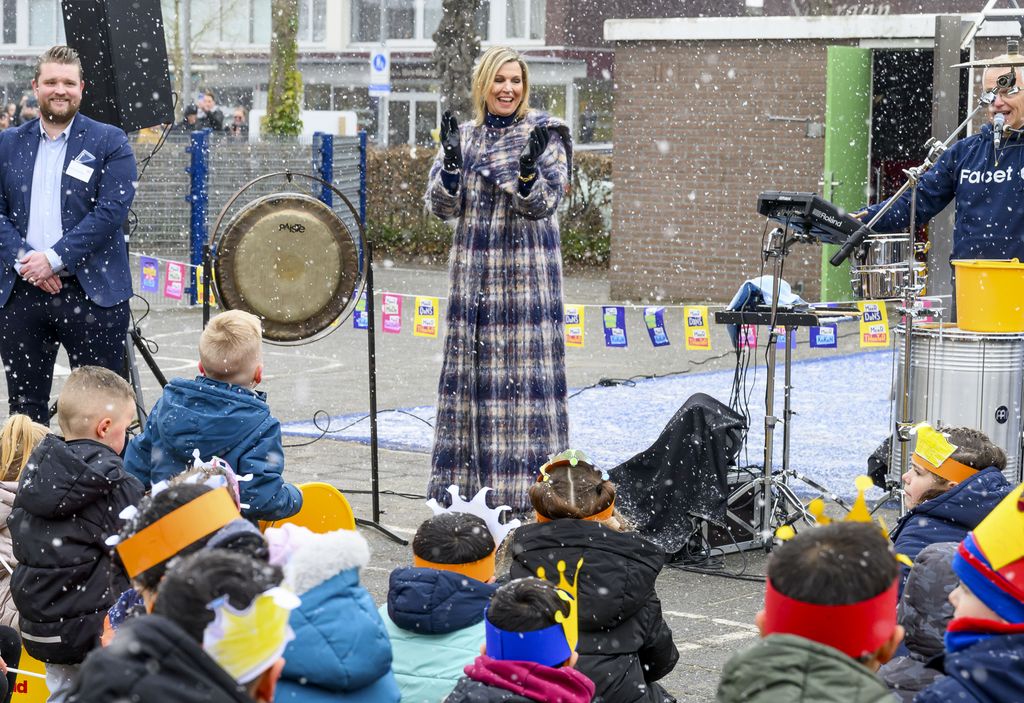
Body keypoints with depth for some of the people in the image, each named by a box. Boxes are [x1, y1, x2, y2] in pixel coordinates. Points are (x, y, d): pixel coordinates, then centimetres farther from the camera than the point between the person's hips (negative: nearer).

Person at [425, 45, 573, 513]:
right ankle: (465, 479, 13)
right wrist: (452, 160, -13)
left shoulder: (545, 135, -1)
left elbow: (541, 206, -9)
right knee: (469, 366, 6)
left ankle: (524, 484, -4)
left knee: (522, 366, -7)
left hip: (526, 271, -4)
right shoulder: (464, 136, 11)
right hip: (473, 271, 4)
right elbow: (442, 207, 3)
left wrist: (529, 168, -28)